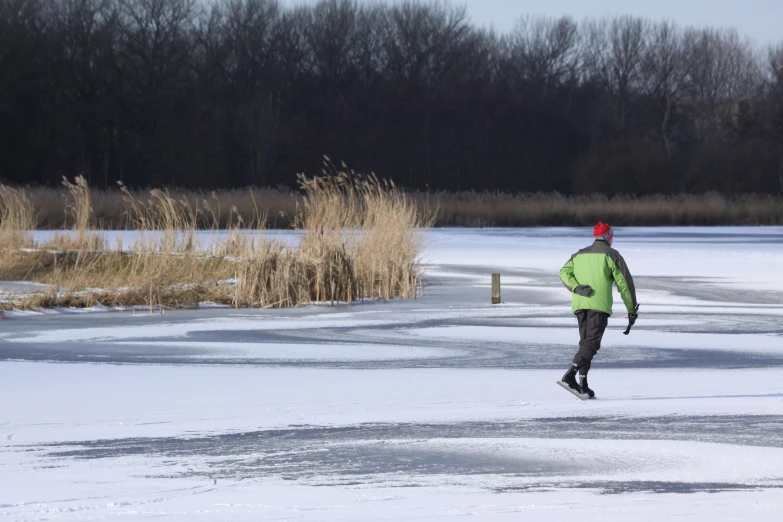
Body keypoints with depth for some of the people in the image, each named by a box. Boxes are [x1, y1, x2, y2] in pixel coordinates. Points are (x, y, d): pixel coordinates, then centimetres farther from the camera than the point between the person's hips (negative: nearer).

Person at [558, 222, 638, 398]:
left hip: (579, 304, 6)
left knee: (585, 342, 13)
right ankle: (571, 374, -31)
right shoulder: (611, 255, 6)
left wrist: (576, 288, -6)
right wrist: (632, 310, 10)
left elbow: (564, 273, 8)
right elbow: (624, 282, 4)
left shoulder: (579, 255, 22)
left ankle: (583, 382, 4)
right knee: (592, 342, -12)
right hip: (600, 305, -6)